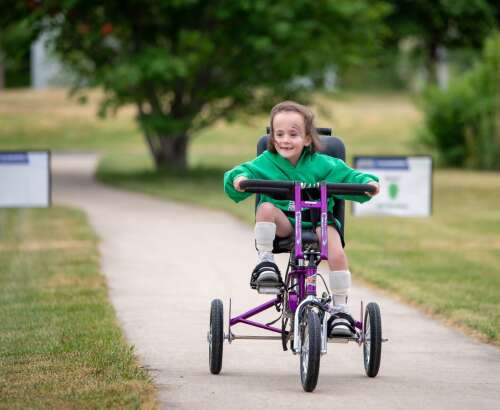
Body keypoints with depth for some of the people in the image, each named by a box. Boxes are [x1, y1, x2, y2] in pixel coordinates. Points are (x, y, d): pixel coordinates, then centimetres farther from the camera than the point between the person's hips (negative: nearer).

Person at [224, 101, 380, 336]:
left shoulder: (321, 164, 4)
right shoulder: (266, 163, 4)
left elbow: (347, 176, 2)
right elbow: (245, 171, -4)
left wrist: (367, 183, -17)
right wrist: (238, 179, -28)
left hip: (317, 219, 0)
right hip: (283, 224, 0)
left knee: (337, 254, -26)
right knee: (266, 208, -33)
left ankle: (340, 309, -14)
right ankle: (265, 261, -23)